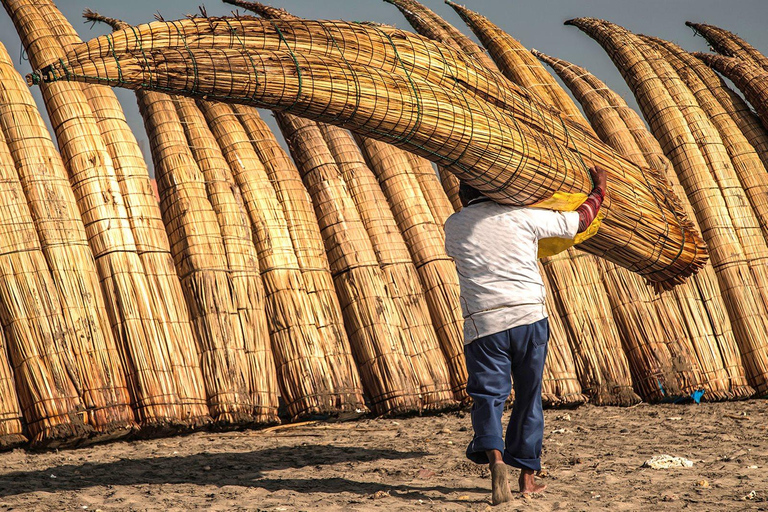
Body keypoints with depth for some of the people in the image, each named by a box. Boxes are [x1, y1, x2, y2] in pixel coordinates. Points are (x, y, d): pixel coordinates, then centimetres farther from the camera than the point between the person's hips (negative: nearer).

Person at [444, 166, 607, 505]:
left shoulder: (454, 226, 10)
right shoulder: (523, 216, 6)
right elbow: (580, 221, 14)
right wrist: (599, 189, 32)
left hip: (483, 323, -1)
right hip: (530, 317, 1)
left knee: (488, 396, 1)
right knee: (528, 397, 13)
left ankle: (494, 457, -26)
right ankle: (527, 475, 18)